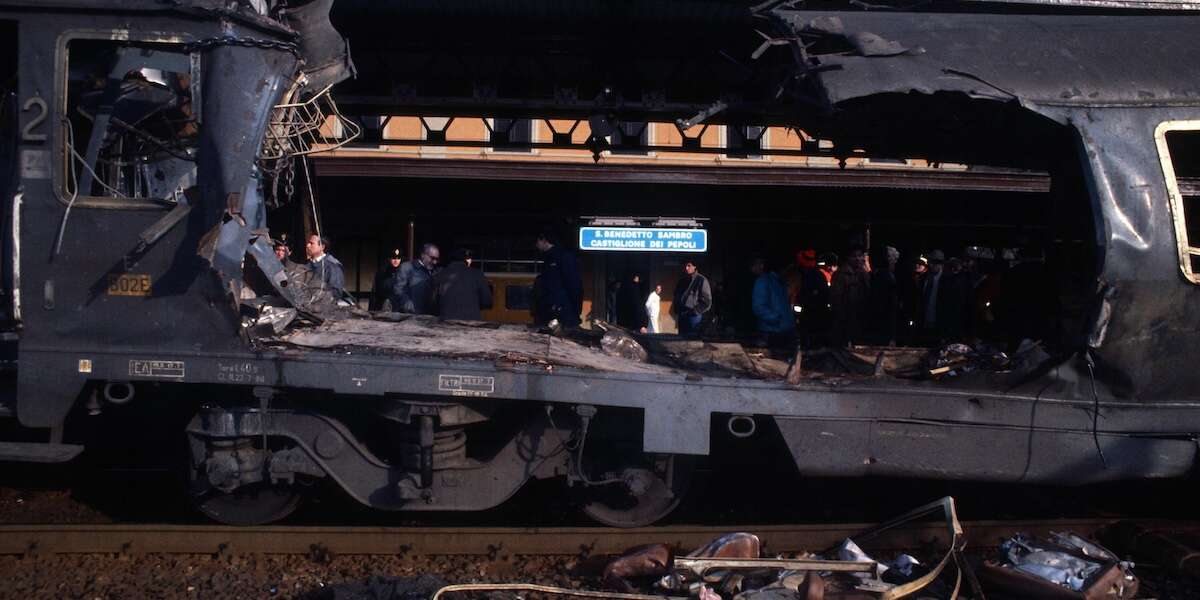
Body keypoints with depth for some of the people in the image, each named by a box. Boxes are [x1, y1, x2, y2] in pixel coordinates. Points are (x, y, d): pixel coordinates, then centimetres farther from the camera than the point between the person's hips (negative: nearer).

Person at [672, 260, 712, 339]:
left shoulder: (701, 280, -5)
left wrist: (695, 312, -13)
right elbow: (676, 298, 24)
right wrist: (676, 311, 9)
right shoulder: (681, 281, 15)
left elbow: (707, 301, -8)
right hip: (681, 317, 7)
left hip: (694, 317, -7)